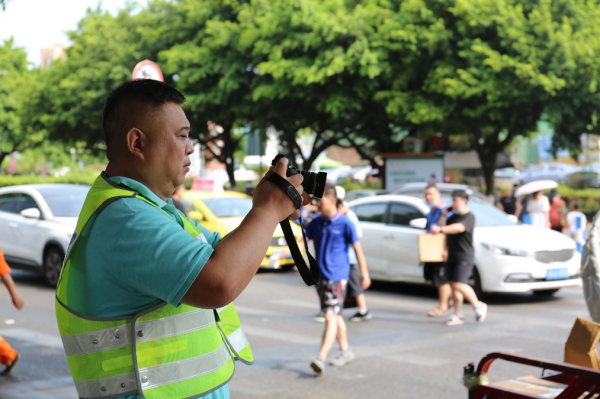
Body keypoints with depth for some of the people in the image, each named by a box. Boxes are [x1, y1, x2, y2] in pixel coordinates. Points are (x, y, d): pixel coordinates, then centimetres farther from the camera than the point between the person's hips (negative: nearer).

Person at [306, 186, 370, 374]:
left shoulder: (344, 223, -10)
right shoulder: (316, 222, 7)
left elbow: (358, 249, -5)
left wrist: (365, 275, -2)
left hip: (337, 277, -7)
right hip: (320, 276, 7)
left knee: (331, 317, -13)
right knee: (335, 316, 17)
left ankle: (321, 358, -18)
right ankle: (345, 350, 31)